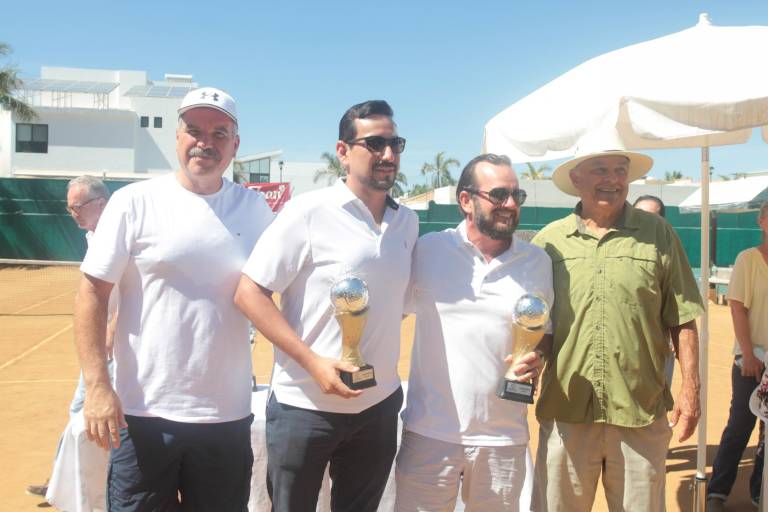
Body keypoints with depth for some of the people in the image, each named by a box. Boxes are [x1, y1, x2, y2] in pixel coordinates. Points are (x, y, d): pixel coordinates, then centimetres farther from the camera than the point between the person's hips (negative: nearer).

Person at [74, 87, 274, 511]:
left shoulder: (255, 209, 4)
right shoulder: (133, 202, -5)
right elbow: (92, 292, -6)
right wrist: (97, 386, -12)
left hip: (228, 415, 3)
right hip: (144, 413, -3)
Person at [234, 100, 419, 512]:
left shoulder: (407, 222, 5)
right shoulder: (308, 212, -12)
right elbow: (249, 294, -13)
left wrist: (387, 379, 10)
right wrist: (313, 362, -20)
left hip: (380, 406, 5)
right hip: (306, 407, -5)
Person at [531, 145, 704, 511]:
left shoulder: (659, 234, 2)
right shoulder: (549, 240, 4)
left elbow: (682, 321, 5)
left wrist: (690, 389, 1)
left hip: (641, 416, 0)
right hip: (565, 413, 0)